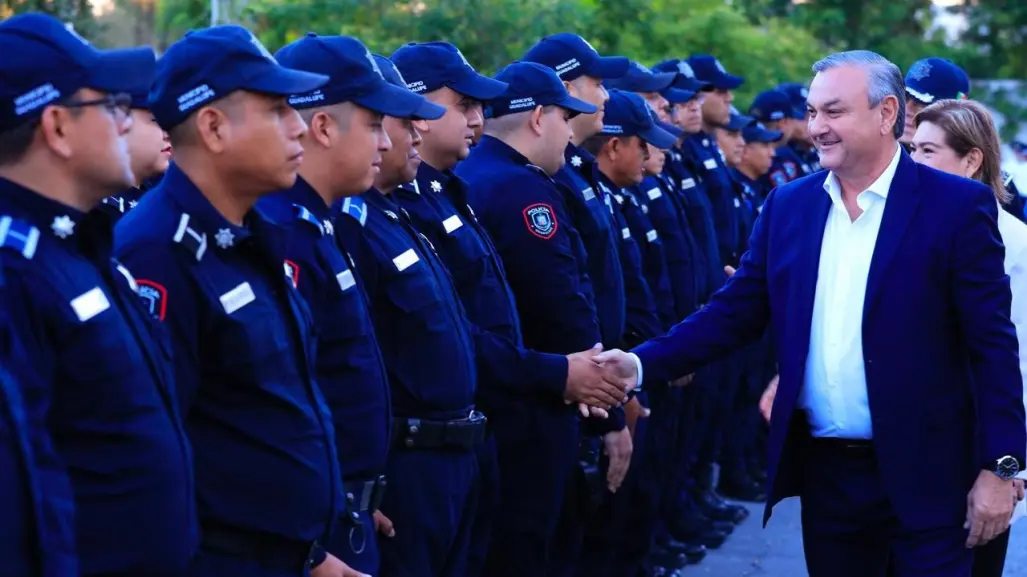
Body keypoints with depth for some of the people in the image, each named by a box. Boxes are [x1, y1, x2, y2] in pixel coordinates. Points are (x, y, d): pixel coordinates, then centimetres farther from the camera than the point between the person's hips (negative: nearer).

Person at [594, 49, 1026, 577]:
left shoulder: (956, 204, -7)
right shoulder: (788, 206, 7)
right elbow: (734, 312, 6)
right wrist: (642, 364, -7)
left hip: (924, 475, -4)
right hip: (825, 470, 4)